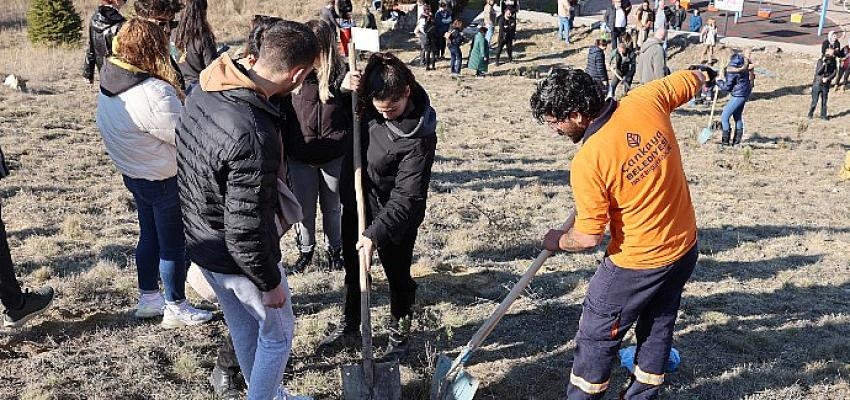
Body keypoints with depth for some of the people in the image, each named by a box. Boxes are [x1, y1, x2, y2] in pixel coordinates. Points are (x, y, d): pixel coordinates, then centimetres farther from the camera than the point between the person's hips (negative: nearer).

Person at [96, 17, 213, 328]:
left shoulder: (109, 84, -3)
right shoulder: (153, 93, -31)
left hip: (132, 172, 8)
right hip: (164, 180, -8)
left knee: (149, 236, 22)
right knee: (173, 245, 7)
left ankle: (148, 299, 37)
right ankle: (176, 309, 22)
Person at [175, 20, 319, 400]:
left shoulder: (203, 91, -8)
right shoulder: (254, 137, -36)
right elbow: (246, 234, -30)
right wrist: (270, 283, -13)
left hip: (199, 242, 8)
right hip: (238, 259, -8)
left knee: (242, 326, 27)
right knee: (277, 333, 18)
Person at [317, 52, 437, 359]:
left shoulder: (419, 136, -29)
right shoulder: (368, 104, -12)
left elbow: (407, 196, -28)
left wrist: (376, 233, -33)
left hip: (395, 214, -6)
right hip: (356, 203, 7)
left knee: (398, 275, 12)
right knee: (353, 269, 22)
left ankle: (400, 334, 36)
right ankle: (349, 325, 45)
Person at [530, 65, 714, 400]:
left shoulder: (587, 163, -27)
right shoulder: (646, 99, -12)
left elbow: (589, 238, -19)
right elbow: (693, 80, 10)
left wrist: (558, 241, 2)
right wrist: (701, 74, 34)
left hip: (637, 263, -7)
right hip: (685, 247, 8)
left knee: (596, 337, 11)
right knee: (658, 327, 23)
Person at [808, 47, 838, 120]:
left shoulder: (833, 62, 2)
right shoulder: (820, 61, -11)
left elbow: (834, 73, 1)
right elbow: (818, 72, -17)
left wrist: (827, 78, -14)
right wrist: (824, 63, -27)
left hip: (826, 84, 4)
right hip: (817, 83, -4)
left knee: (824, 101, 10)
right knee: (814, 101, 0)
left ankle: (823, 115, 21)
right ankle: (810, 114, 14)